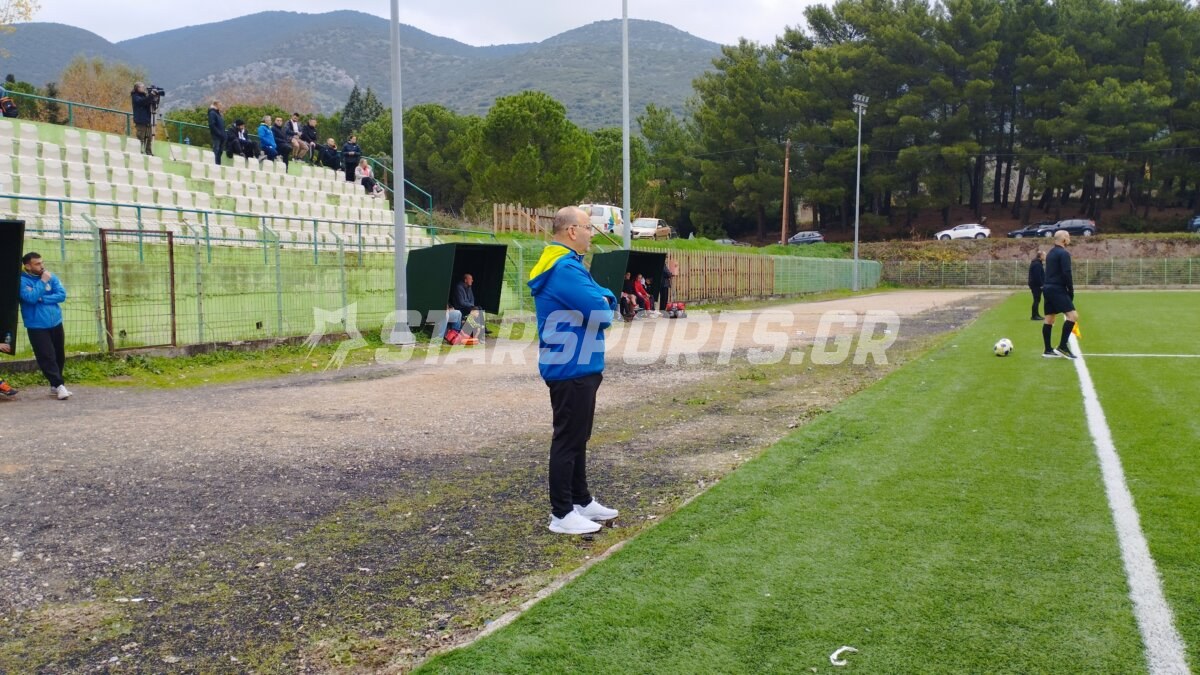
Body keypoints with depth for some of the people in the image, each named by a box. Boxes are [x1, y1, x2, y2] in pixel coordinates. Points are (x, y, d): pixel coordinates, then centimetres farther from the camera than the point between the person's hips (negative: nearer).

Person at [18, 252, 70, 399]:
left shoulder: (50, 277, 5)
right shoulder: (22, 281, -9)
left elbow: (62, 295, -4)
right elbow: (31, 298, -23)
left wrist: (42, 299, -14)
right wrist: (43, 281, -21)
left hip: (56, 324, 5)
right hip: (37, 327, -5)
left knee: (60, 356, 9)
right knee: (47, 357, -10)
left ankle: (55, 386, 21)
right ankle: (59, 386, -12)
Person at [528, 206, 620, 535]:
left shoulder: (569, 265, 14)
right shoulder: (565, 269, -20)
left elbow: (603, 298, 17)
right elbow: (602, 313, -24)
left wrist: (604, 300, -6)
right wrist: (605, 303, -2)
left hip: (578, 367, 11)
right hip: (571, 370, -11)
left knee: (578, 437, 17)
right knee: (568, 439, -4)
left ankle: (582, 501, 27)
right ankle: (561, 514, 4)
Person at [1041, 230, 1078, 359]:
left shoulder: (1050, 253, 19)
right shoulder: (1063, 253, -10)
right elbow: (1066, 274, -17)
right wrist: (1071, 292, -9)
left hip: (1048, 288, 10)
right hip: (1057, 289, -10)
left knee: (1049, 319, 9)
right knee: (1072, 315, -12)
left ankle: (1048, 350, 9)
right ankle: (1062, 346, -14)